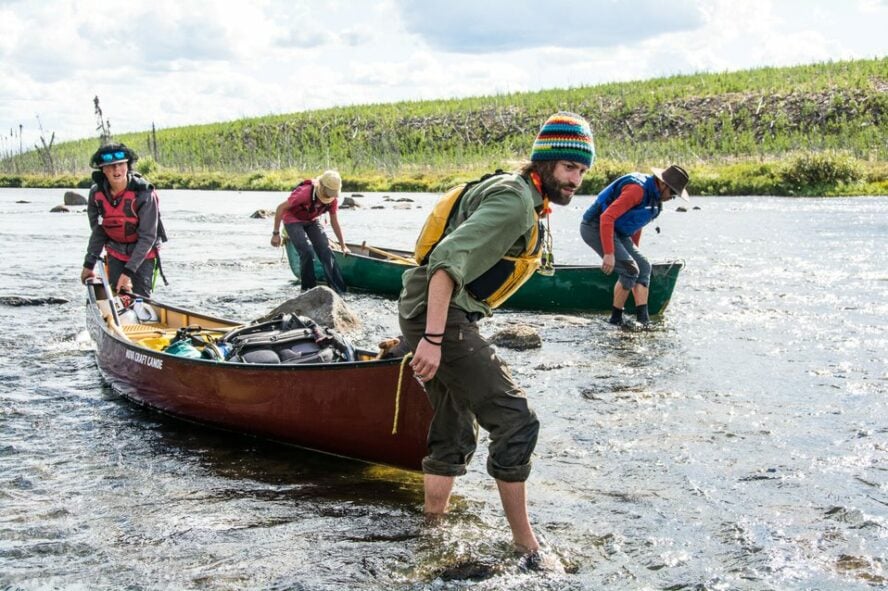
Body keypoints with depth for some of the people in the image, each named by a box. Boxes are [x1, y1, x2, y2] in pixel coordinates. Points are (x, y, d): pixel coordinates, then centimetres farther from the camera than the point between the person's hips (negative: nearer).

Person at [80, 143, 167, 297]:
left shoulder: (144, 194, -26)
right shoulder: (96, 193, -12)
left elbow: (147, 237, -24)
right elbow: (98, 231, 2)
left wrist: (129, 271, -27)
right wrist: (89, 264, 2)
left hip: (143, 254, -4)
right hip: (115, 253, 4)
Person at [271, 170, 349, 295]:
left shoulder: (332, 199, -14)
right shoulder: (304, 193, -33)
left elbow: (334, 223, 0)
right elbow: (281, 208, -24)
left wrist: (343, 246, 3)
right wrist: (276, 233, -20)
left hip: (311, 221, 5)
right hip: (293, 220, -5)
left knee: (325, 251, -9)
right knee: (307, 252, -22)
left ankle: (338, 289, -8)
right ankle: (308, 289, -8)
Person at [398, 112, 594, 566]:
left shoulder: (529, 204, 18)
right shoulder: (514, 200, -15)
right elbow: (448, 260, -26)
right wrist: (433, 338, -34)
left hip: (435, 318, 11)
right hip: (439, 317, -11)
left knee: (455, 436, 18)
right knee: (514, 421, -12)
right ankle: (524, 541, -3)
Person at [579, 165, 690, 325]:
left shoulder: (653, 194, 8)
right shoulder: (637, 189, -24)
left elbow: (636, 225, 22)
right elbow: (607, 217, -30)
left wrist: (633, 251, 27)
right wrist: (609, 254, -32)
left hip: (617, 232, 11)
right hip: (596, 227, -11)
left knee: (643, 267, 4)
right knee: (630, 269, -18)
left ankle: (643, 319, -3)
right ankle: (616, 318, -6)